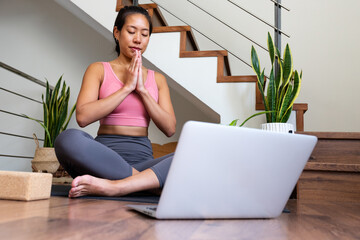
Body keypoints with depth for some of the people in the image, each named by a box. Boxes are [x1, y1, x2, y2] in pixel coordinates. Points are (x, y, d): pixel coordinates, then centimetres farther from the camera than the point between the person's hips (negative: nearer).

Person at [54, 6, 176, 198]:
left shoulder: (157, 79, 16)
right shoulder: (99, 70, 9)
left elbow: (170, 128, 4)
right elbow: (82, 117, -8)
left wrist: (142, 90, -3)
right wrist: (127, 87, -7)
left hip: (142, 158, 2)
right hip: (104, 157, -2)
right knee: (68, 139, -34)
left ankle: (112, 187, -36)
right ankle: (148, 180, -27)